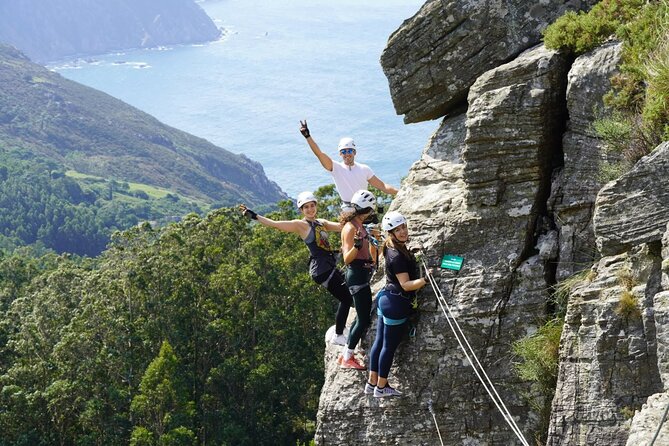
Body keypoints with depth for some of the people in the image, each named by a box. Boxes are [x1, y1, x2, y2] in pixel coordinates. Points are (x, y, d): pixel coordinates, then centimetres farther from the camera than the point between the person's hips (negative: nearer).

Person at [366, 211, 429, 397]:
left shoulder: (392, 247, 4)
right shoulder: (397, 256, -25)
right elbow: (406, 284, -26)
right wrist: (424, 280, -36)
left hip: (385, 297, 10)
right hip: (397, 303, -10)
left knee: (379, 342, 15)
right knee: (390, 346, 2)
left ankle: (372, 383, 23)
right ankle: (381, 387, 12)